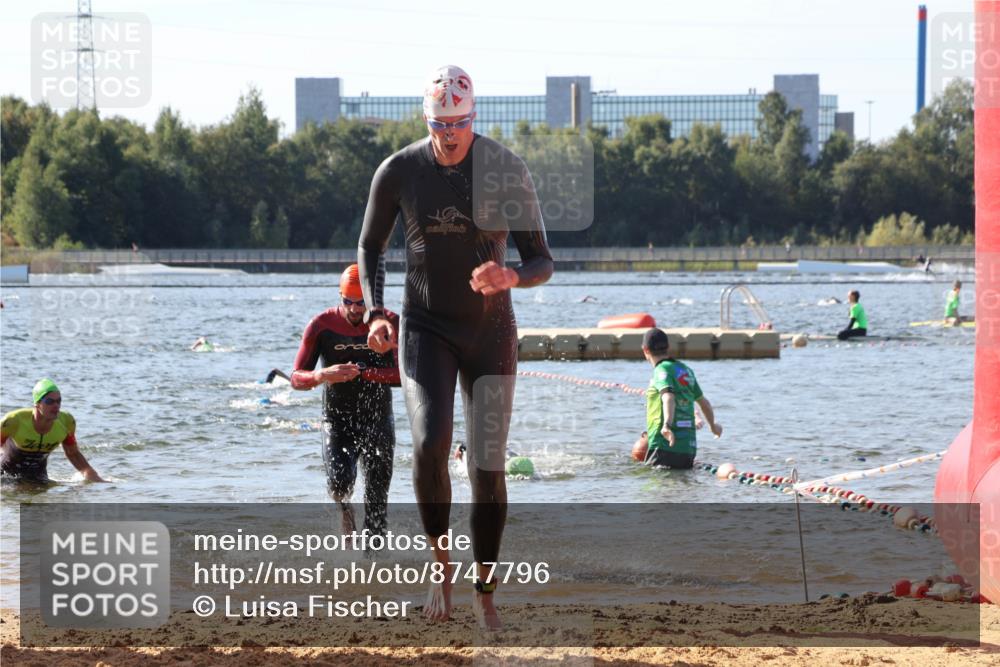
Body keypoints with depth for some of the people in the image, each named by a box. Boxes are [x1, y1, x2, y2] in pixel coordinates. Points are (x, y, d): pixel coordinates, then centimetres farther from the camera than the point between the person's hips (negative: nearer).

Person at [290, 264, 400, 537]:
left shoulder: (389, 324, -7)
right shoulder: (322, 326, -6)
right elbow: (297, 379, -6)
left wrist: (362, 373, -26)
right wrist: (323, 376, -27)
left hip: (378, 421, 0)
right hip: (337, 420, 0)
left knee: (377, 498, -2)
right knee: (339, 484, -19)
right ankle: (343, 505, 15)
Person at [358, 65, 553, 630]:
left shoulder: (509, 170, -11)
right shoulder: (399, 171, -8)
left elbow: (542, 262, -7)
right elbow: (370, 247, 8)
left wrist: (508, 277, -30)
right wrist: (376, 313, -8)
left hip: (491, 332, 0)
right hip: (426, 329, 0)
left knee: (488, 467, 1)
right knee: (430, 443, -24)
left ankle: (486, 594, 18)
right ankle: (441, 563, -2)